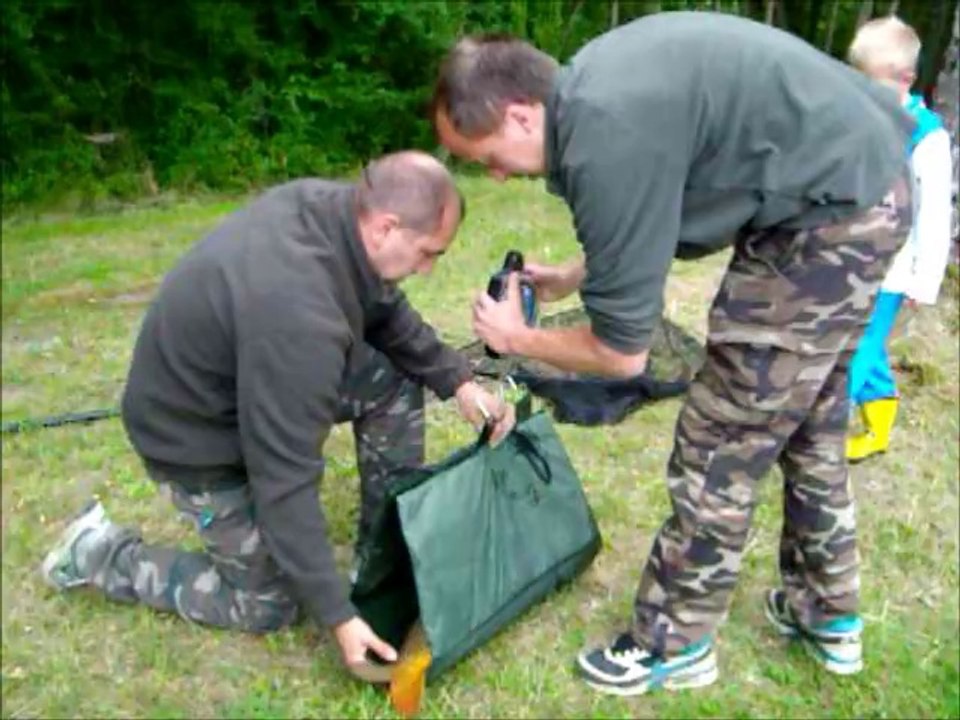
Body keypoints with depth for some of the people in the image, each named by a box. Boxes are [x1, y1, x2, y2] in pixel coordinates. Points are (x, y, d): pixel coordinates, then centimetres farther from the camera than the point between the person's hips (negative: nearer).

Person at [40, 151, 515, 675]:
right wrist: (337, 616, -26)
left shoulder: (332, 205, -16)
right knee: (270, 603, 4)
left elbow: (385, 311, 4)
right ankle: (101, 553, 15)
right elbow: (285, 479, -34)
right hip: (197, 430, -8)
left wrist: (458, 381, -5)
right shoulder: (298, 314, -40)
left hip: (245, 369, 8)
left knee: (396, 383, 0)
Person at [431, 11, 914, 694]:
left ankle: (674, 646, 18)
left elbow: (622, 351, -17)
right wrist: (571, 277, 16)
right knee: (808, 424, 21)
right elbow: (639, 223, 21)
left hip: (830, 209, -10)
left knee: (720, 451, -1)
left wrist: (519, 338, -2)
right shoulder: (590, 86, 3)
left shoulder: (606, 139, -26)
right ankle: (826, 614, 39)